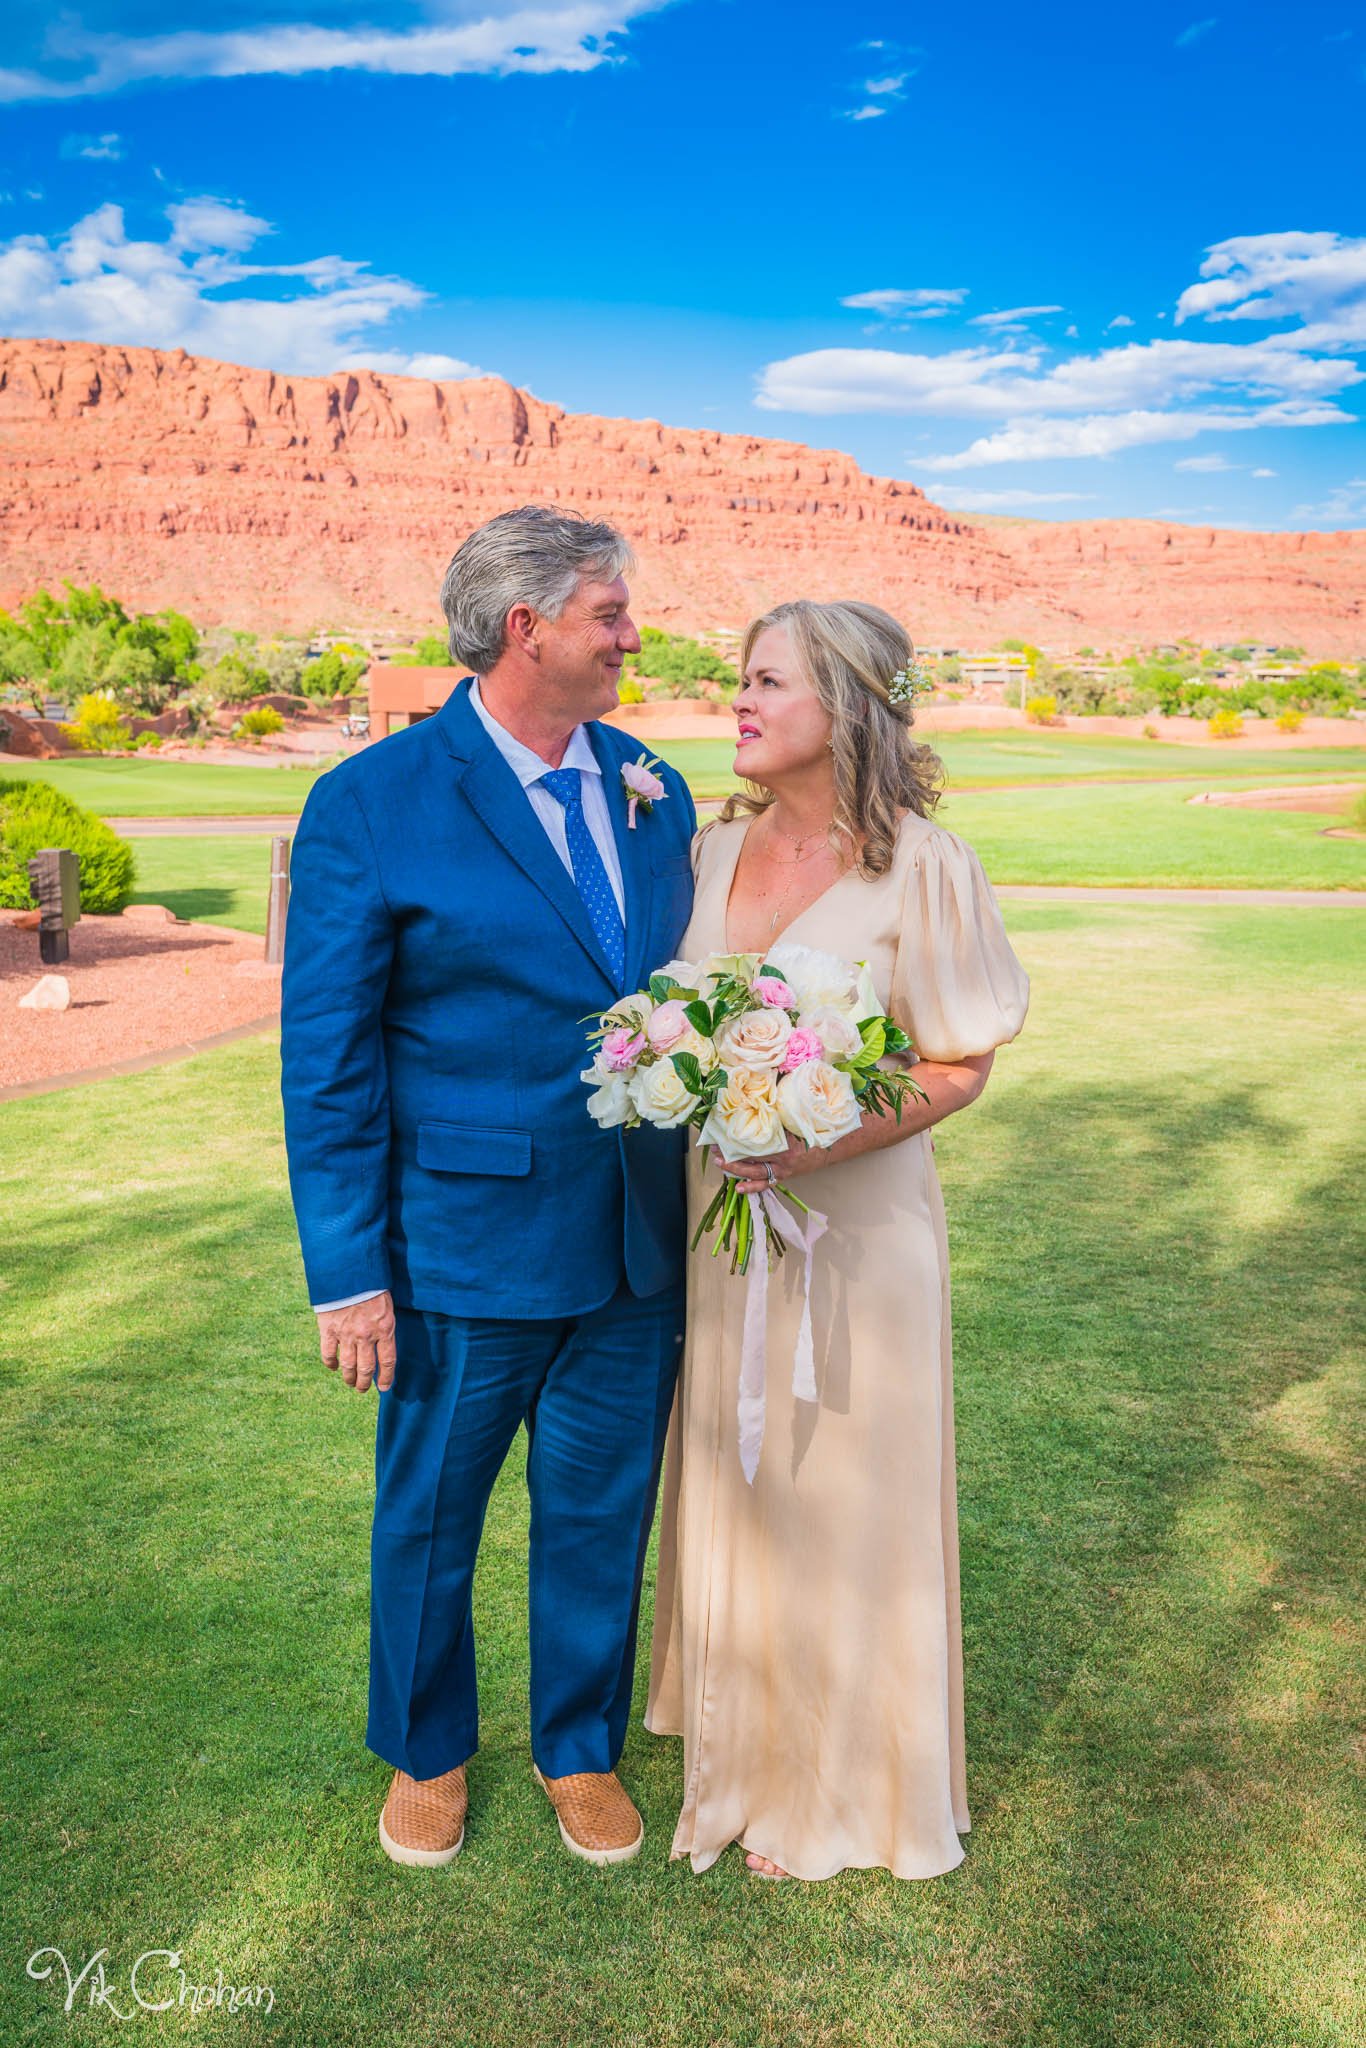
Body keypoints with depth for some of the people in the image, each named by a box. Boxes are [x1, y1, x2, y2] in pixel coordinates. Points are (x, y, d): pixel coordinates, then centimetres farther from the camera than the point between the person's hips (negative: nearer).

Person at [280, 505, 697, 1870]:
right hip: (467, 1251, -4)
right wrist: (347, 1272, -12)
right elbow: (325, 1061, -10)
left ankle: (580, 1749, 44)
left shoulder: (655, 795, 5)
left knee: (600, 1517, 18)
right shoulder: (370, 806, -11)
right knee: (429, 1518, 17)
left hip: (638, 1251, 4)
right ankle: (427, 1754, 45)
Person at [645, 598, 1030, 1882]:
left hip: (854, 1224, -5)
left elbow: (962, 1065, -11)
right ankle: (737, 1741, 43)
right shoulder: (712, 849, 2)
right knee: (728, 1485, 19)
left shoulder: (920, 867, -14)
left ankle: (836, 1785, 33)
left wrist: (821, 1142, -23)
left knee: (838, 1501, 9)